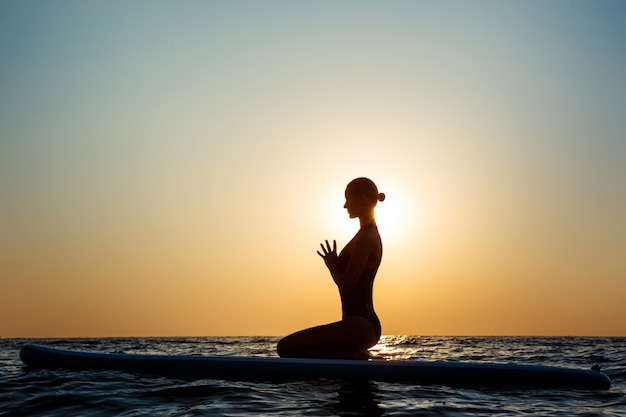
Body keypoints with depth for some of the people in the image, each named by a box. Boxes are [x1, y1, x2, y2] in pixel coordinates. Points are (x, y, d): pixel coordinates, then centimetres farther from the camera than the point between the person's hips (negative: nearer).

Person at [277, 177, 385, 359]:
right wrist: (334, 265, 9)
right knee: (291, 345, 20)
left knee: (285, 348, -12)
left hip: (358, 326, -11)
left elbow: (346, 284, -16)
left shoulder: (366, 238, -14)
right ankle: (354, 357, 7)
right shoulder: (370, 235, 17)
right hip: (366, 325, 11)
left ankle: (353, 358, -12)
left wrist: (332, 265, 1)